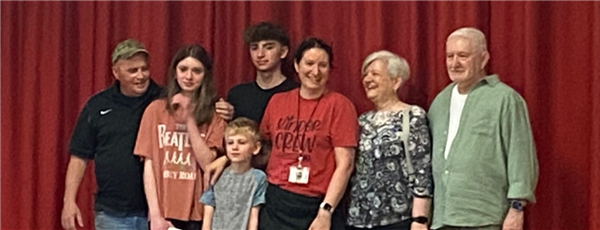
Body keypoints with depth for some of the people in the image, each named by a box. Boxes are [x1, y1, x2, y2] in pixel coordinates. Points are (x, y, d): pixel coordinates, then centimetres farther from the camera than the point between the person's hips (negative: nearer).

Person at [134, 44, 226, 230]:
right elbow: (149, 166, 1)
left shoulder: (214, 116, 5)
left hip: (199, 214, 0)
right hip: (163, 214, 0)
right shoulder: (156, 110, 4)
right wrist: (155, 214, -7)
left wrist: (189, 120, -11)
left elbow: (208, 163, -6)